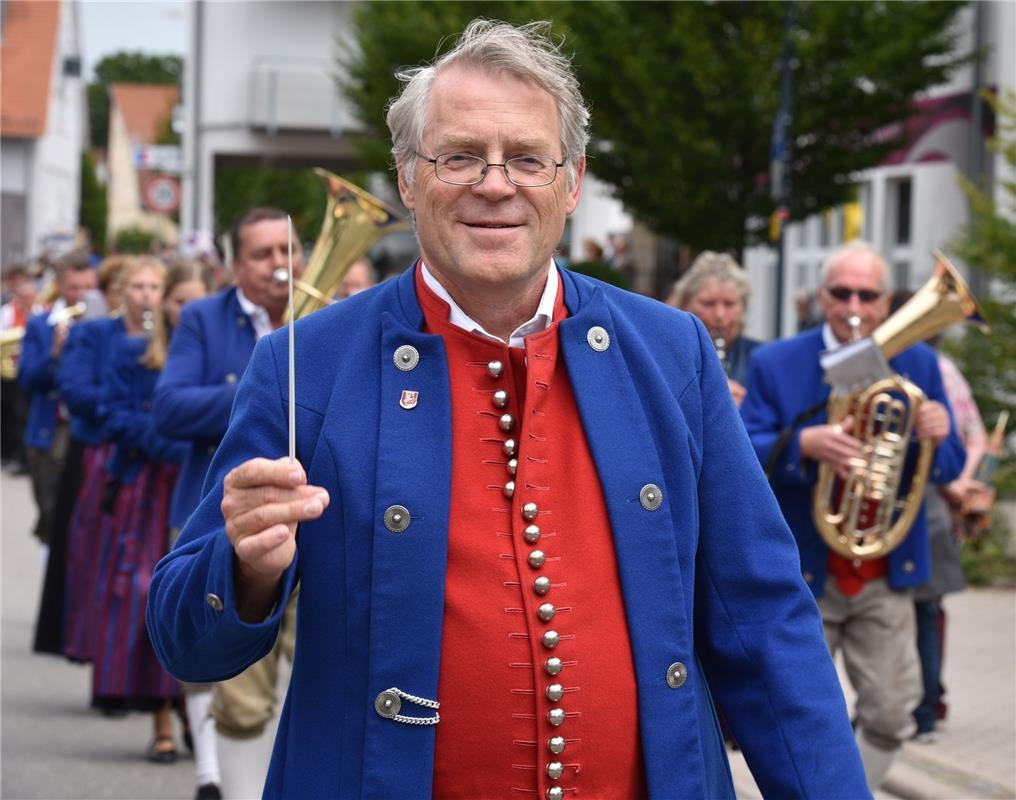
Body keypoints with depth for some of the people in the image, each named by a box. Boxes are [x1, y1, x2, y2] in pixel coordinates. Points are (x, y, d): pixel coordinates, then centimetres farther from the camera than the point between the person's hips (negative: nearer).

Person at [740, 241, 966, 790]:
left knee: (891, 718, 2)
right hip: (800, 574, -2)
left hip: (887, 575, 2)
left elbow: (950, 468, 4)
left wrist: (938, 438, -20)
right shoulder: (774, 364, -1)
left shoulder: (919, 364, 6)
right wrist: (803, 446, -31)